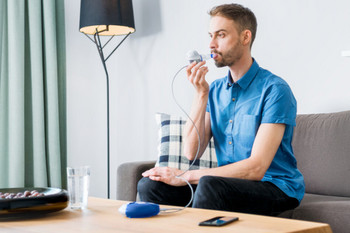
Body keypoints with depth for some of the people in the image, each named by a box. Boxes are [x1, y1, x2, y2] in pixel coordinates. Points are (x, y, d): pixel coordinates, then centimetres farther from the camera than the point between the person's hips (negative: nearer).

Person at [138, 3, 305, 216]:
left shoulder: (274, 89, -13)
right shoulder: (216, 90, 8)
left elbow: (256, 168, -21)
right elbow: (191, 153, 0)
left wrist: (186, 176, -20)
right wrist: (201, 94, -9)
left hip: (276, 188, -5)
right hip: (230, 182, 6)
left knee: (209, 185, -34)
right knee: (150, 185, -13)